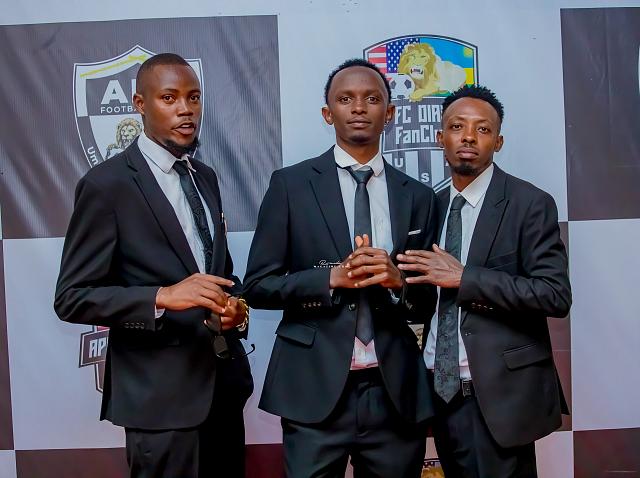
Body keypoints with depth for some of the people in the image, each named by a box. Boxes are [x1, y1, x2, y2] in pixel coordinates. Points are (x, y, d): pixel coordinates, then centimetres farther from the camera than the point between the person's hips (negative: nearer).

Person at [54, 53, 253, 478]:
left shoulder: (206, 177, 10)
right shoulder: (107, 184, -11)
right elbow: (72, 298, -13)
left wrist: (236, 305, -3)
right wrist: (163, 297, -27)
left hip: (225, 379, 7)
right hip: (162, 392, -7)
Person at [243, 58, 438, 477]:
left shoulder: (418, 196, 7)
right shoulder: (291, 184, 0)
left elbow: (428, 302, 9)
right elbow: (258, 285, -2)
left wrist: (397, 280, -12)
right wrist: (333, 277, -15)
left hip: (396, 391, 3)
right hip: (315, 389, -2)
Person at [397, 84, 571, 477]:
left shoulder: (530, 204, -9)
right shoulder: (434, 205, 8)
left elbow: (556, 295, -17)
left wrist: (464, 277, -21)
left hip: (500, 391, -5)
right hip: (443, 387, 5)